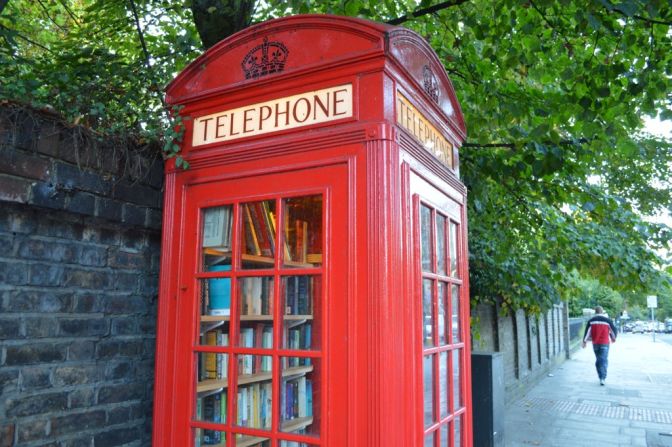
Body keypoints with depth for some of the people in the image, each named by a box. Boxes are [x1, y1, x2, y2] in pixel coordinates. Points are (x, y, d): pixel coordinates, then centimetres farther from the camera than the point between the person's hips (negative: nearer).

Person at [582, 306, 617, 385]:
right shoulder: (607, 320, -3)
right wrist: (613, 339, 23)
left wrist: (584, 341, 6)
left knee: (598, 360, 16)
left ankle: (601, 376, 22)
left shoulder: (591, 321, 2)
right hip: (604, 343, -2)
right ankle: (602, 378, -14)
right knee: (604, 360, -4)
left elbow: (587, 331, 1)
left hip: (595, 343, 2)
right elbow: (613, 330, 5)